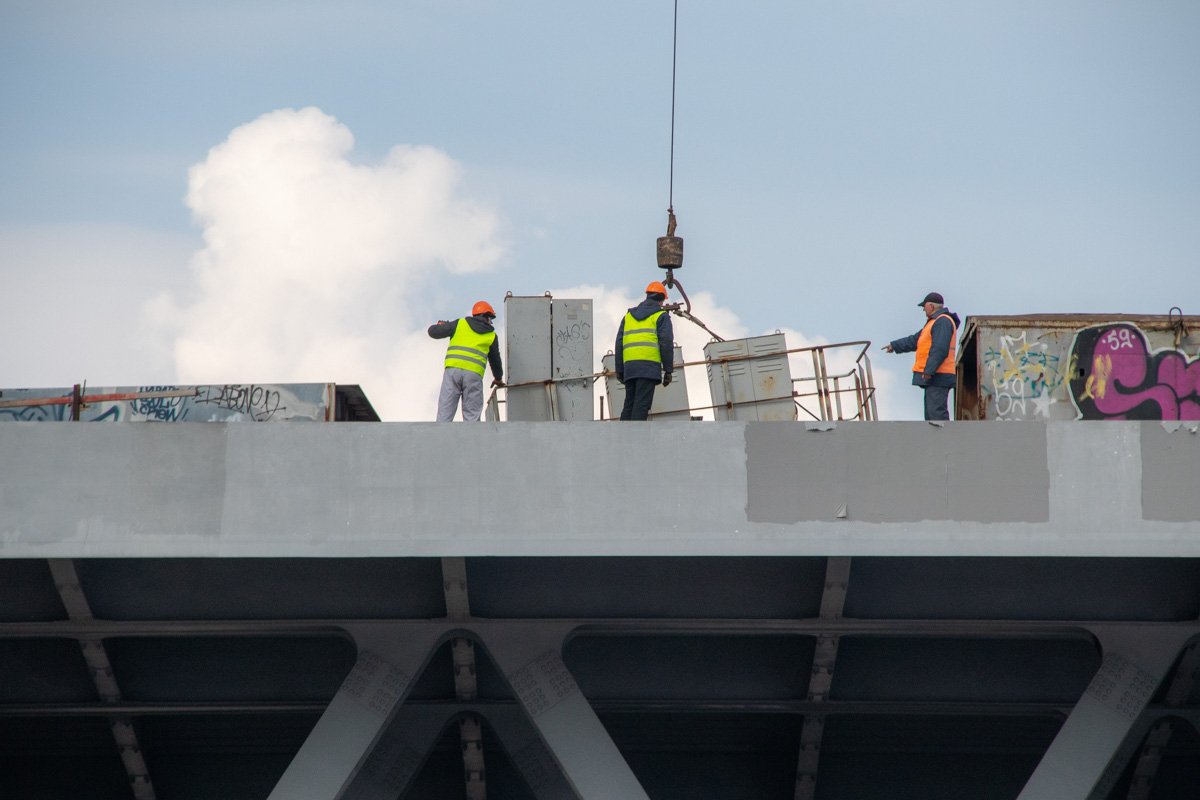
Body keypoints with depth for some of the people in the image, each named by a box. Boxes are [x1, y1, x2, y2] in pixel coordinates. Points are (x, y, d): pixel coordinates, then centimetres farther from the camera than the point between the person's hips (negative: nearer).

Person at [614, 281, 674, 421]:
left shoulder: (629, 316, 23)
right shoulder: (661, 317, 6)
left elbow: (619, 344, 19)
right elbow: (666, 343, -3)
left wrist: (619, 370, 19)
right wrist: (668, 370, 0)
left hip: (629, 365, 5)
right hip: (649, 365, -5)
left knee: (629, 404, 8)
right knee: (642, 404, -12)